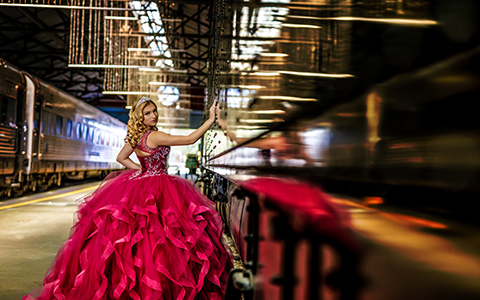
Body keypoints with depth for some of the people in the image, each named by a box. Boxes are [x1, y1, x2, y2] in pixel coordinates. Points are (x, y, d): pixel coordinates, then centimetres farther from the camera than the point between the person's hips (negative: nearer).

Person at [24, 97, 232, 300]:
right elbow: (190, 139, -21)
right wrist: (211, 120, -17)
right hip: (157, 190, -9)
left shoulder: (135, 136, 6)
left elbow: (121, 158, 21)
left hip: (138, 184, 9)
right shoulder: (155, 136, -19)